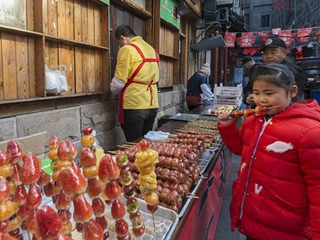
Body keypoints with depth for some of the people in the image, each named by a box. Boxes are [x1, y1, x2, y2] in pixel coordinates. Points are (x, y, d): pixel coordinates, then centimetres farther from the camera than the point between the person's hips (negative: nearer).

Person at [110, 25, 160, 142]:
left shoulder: (127, 49, -7)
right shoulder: (152, 49, 15)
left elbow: (119, 82, -10)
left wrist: (113, 90, 11)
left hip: (134, 106, -7)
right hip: (152, 105, 7)